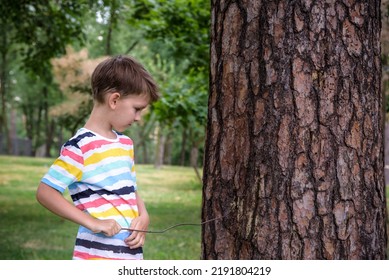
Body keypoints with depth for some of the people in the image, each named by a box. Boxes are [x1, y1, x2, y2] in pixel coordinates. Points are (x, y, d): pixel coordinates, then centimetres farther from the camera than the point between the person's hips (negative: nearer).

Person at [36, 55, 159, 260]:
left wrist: (143, 216, 1)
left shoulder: (125, 143, 13)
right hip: (98, 257, -9)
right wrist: (93, 223, -21)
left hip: (131, 255, 9)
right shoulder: (81, 147, -13)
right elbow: (45, 192, -16)